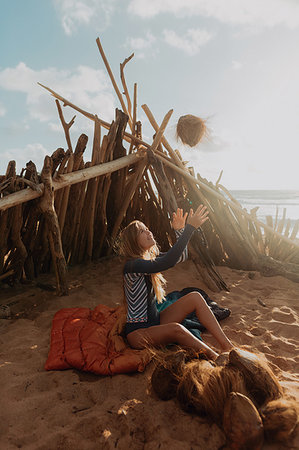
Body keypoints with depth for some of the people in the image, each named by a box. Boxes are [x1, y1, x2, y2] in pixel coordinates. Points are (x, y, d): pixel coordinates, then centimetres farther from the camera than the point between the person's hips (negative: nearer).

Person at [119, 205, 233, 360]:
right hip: (137, 331, -9)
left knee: (195, 297, -7)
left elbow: (181, 255, 8)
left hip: (155, 321, 9)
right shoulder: (132, 265, -23)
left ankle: (226, 346, -8)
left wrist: (179, 231, -8)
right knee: (175, 329, -37)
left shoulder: (150, 257, 5)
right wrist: (190, 227, -35)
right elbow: (168, 262, -37)